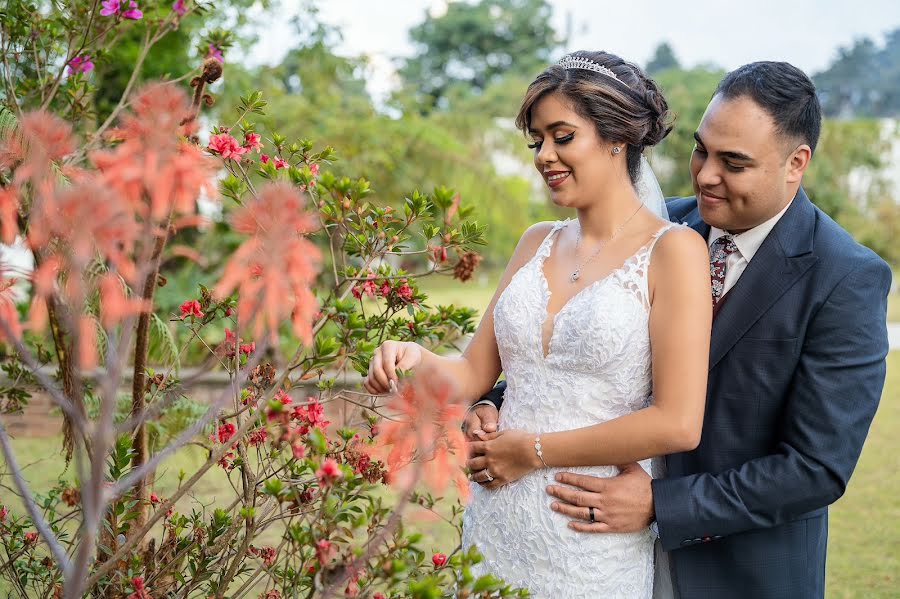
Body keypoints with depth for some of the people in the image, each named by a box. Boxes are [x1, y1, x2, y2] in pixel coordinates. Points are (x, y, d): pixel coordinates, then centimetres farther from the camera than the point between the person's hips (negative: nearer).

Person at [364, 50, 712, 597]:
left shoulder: (673, 250, -10)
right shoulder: (538, 243, 8)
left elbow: (678, 424, -16)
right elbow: (474, 373, 7)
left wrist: (534, 450, -11)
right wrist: (417, 361, -14)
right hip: (497, 521, 5)